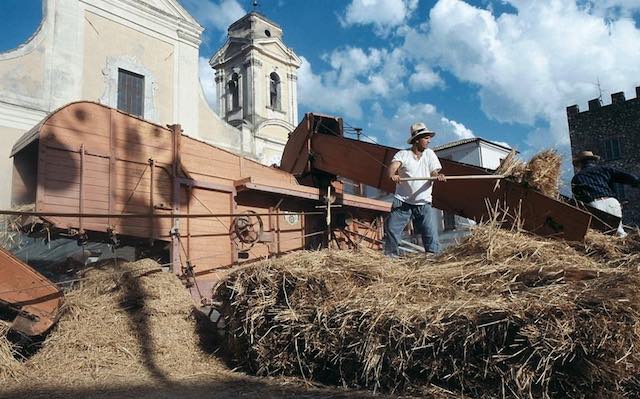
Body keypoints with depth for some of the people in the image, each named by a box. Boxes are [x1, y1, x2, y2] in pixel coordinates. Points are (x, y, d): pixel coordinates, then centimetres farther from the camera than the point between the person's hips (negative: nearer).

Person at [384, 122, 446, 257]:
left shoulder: (429, 154, 9)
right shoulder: (402, 154, -2)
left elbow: (434, 173, 0)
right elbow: (393, 166, -20)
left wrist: (438, 176, -25)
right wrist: (392, 175, -44)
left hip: (423, 203, 2)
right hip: (402, 201, -2)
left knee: (431, 233, -5)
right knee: (392, 230, -8)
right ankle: (390, 256, 5)